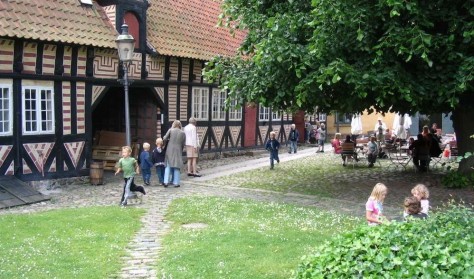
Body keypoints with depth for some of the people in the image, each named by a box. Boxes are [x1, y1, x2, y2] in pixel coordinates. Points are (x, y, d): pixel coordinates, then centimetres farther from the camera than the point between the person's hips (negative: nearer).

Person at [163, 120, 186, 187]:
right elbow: (183, 144, 2)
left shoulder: (170, 130, -2)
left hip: (169, 151, 0)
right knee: (176, 167, 8)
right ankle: (176, 183, 8)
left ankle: (166, 182, 4)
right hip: (178, 151, 0)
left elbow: (164, 139, -6)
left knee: (168, 166, 8)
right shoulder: (182, 133, 1)